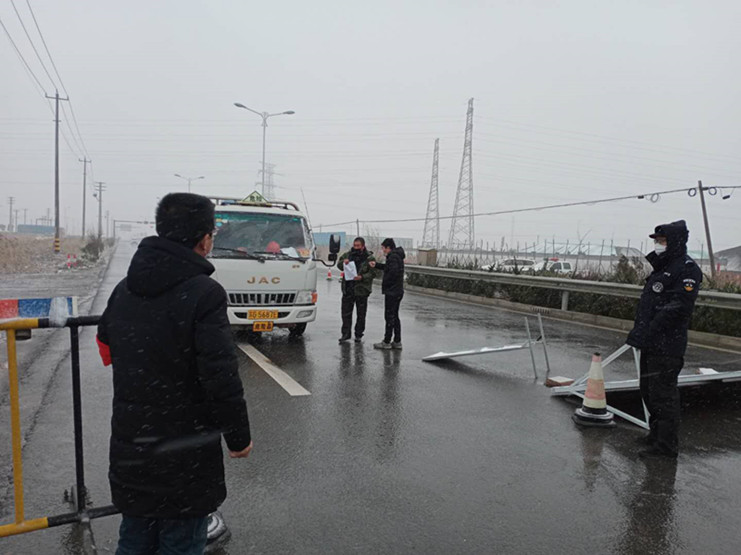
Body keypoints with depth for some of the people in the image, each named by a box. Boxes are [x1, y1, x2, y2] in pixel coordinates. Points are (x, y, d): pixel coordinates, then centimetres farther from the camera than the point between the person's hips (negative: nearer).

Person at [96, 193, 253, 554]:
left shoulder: (124, 289, 3)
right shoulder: (204, 294, -21)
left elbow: (106, 349, 15)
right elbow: (221, 378, -23)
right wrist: (239, 437, -10)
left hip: (129, 453, 7)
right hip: (184, 459, -7)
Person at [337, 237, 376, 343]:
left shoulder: (369, 258, -5)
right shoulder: (348, 254, 6)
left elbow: (373, 273, -8)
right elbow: (339, 265, 10)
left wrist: (362, 277, -24)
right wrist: (343, 262, -13)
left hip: (362, 290, -3)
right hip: (348, 289, 3)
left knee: (361, 314, 7)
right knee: (346, 312, 5)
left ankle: (358, 335, 20)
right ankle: (346, 334, 15)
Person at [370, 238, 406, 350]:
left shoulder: (393, 257, -16)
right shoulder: (398, 256, 15)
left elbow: (393, 272, -27)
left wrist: (385, 283, -14)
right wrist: (376, 265, 20)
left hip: (391, 292, -10)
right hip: (398, 291, 10)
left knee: (389, 316, -3)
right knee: (395, 316, 14)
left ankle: (387, 342, 3)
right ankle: (397, 342, 18)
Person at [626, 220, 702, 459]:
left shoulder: (687, 269, -14)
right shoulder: (662, 267, 17)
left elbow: (677, 309, -23)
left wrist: (646, 333, -23)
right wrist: (639, 333, 15)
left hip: (667, 346, -10)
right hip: (651, 344, 10)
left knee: (663, 394, -4)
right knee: (649, 390, 19)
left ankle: (667, 445, 7)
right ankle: (656, 434, 34)